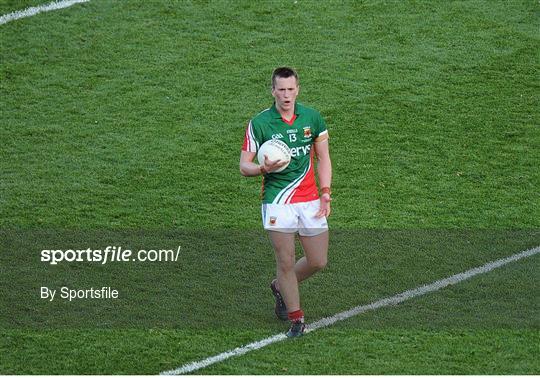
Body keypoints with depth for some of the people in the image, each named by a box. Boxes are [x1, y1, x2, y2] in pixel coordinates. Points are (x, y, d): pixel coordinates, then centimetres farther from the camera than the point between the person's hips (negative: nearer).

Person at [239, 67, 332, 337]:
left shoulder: (312, 117, 2)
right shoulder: (259, 123, -7)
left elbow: (323, 158, 11)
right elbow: (244, 166, -3)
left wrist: (325, 193, 0)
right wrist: (263, 168, -25)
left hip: (310, 200, 3)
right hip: (277, 201, -3)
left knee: (318, 261, 5)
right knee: (286, 261, -5)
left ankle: (280, 287, 33)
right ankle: (296, 319, 10)